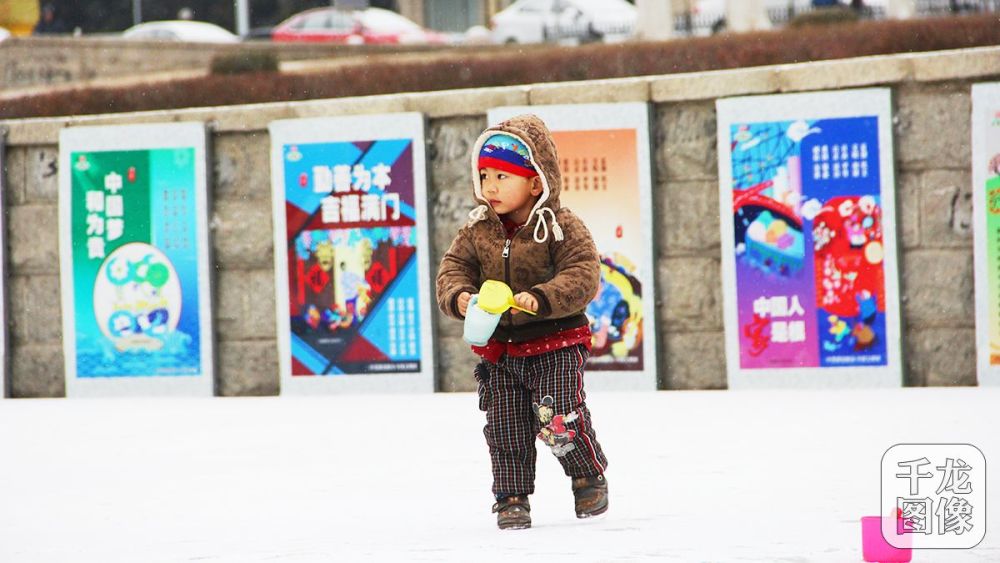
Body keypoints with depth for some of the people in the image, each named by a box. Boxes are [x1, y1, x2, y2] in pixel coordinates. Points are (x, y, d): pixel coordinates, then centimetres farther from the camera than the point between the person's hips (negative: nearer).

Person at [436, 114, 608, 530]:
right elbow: (453, 267, 2)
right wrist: (459, 295, -21)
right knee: (505, 429, 5)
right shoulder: (477, 231, 2)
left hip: (555, 343, -5)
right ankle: (512, 497, 17)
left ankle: (589, 476, 13)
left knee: (559, 422, -12)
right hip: (500, 349, 5)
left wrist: (542, 299, -35)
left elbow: (583, 277, -20)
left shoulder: (562, 228, -12)